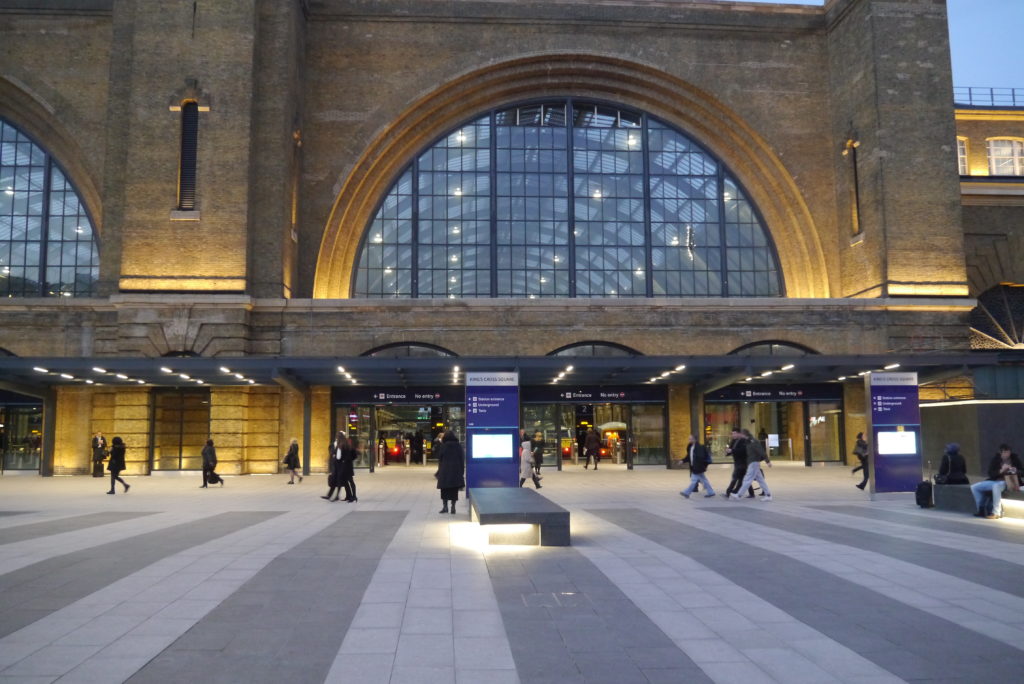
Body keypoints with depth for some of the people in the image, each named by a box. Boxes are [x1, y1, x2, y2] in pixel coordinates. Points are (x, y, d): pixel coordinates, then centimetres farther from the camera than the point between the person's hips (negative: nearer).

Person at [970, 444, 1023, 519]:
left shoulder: (1015, 458, 1)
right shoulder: (995, 459, 2)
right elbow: (990, 474, -6)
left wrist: (1016, 471, -18)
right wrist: (1001, 470, -22)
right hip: (995, 481, 4)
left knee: (996, 486, -39)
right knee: (974, 487, -9)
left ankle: (996, 513, -35)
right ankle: (981, 510, -2)